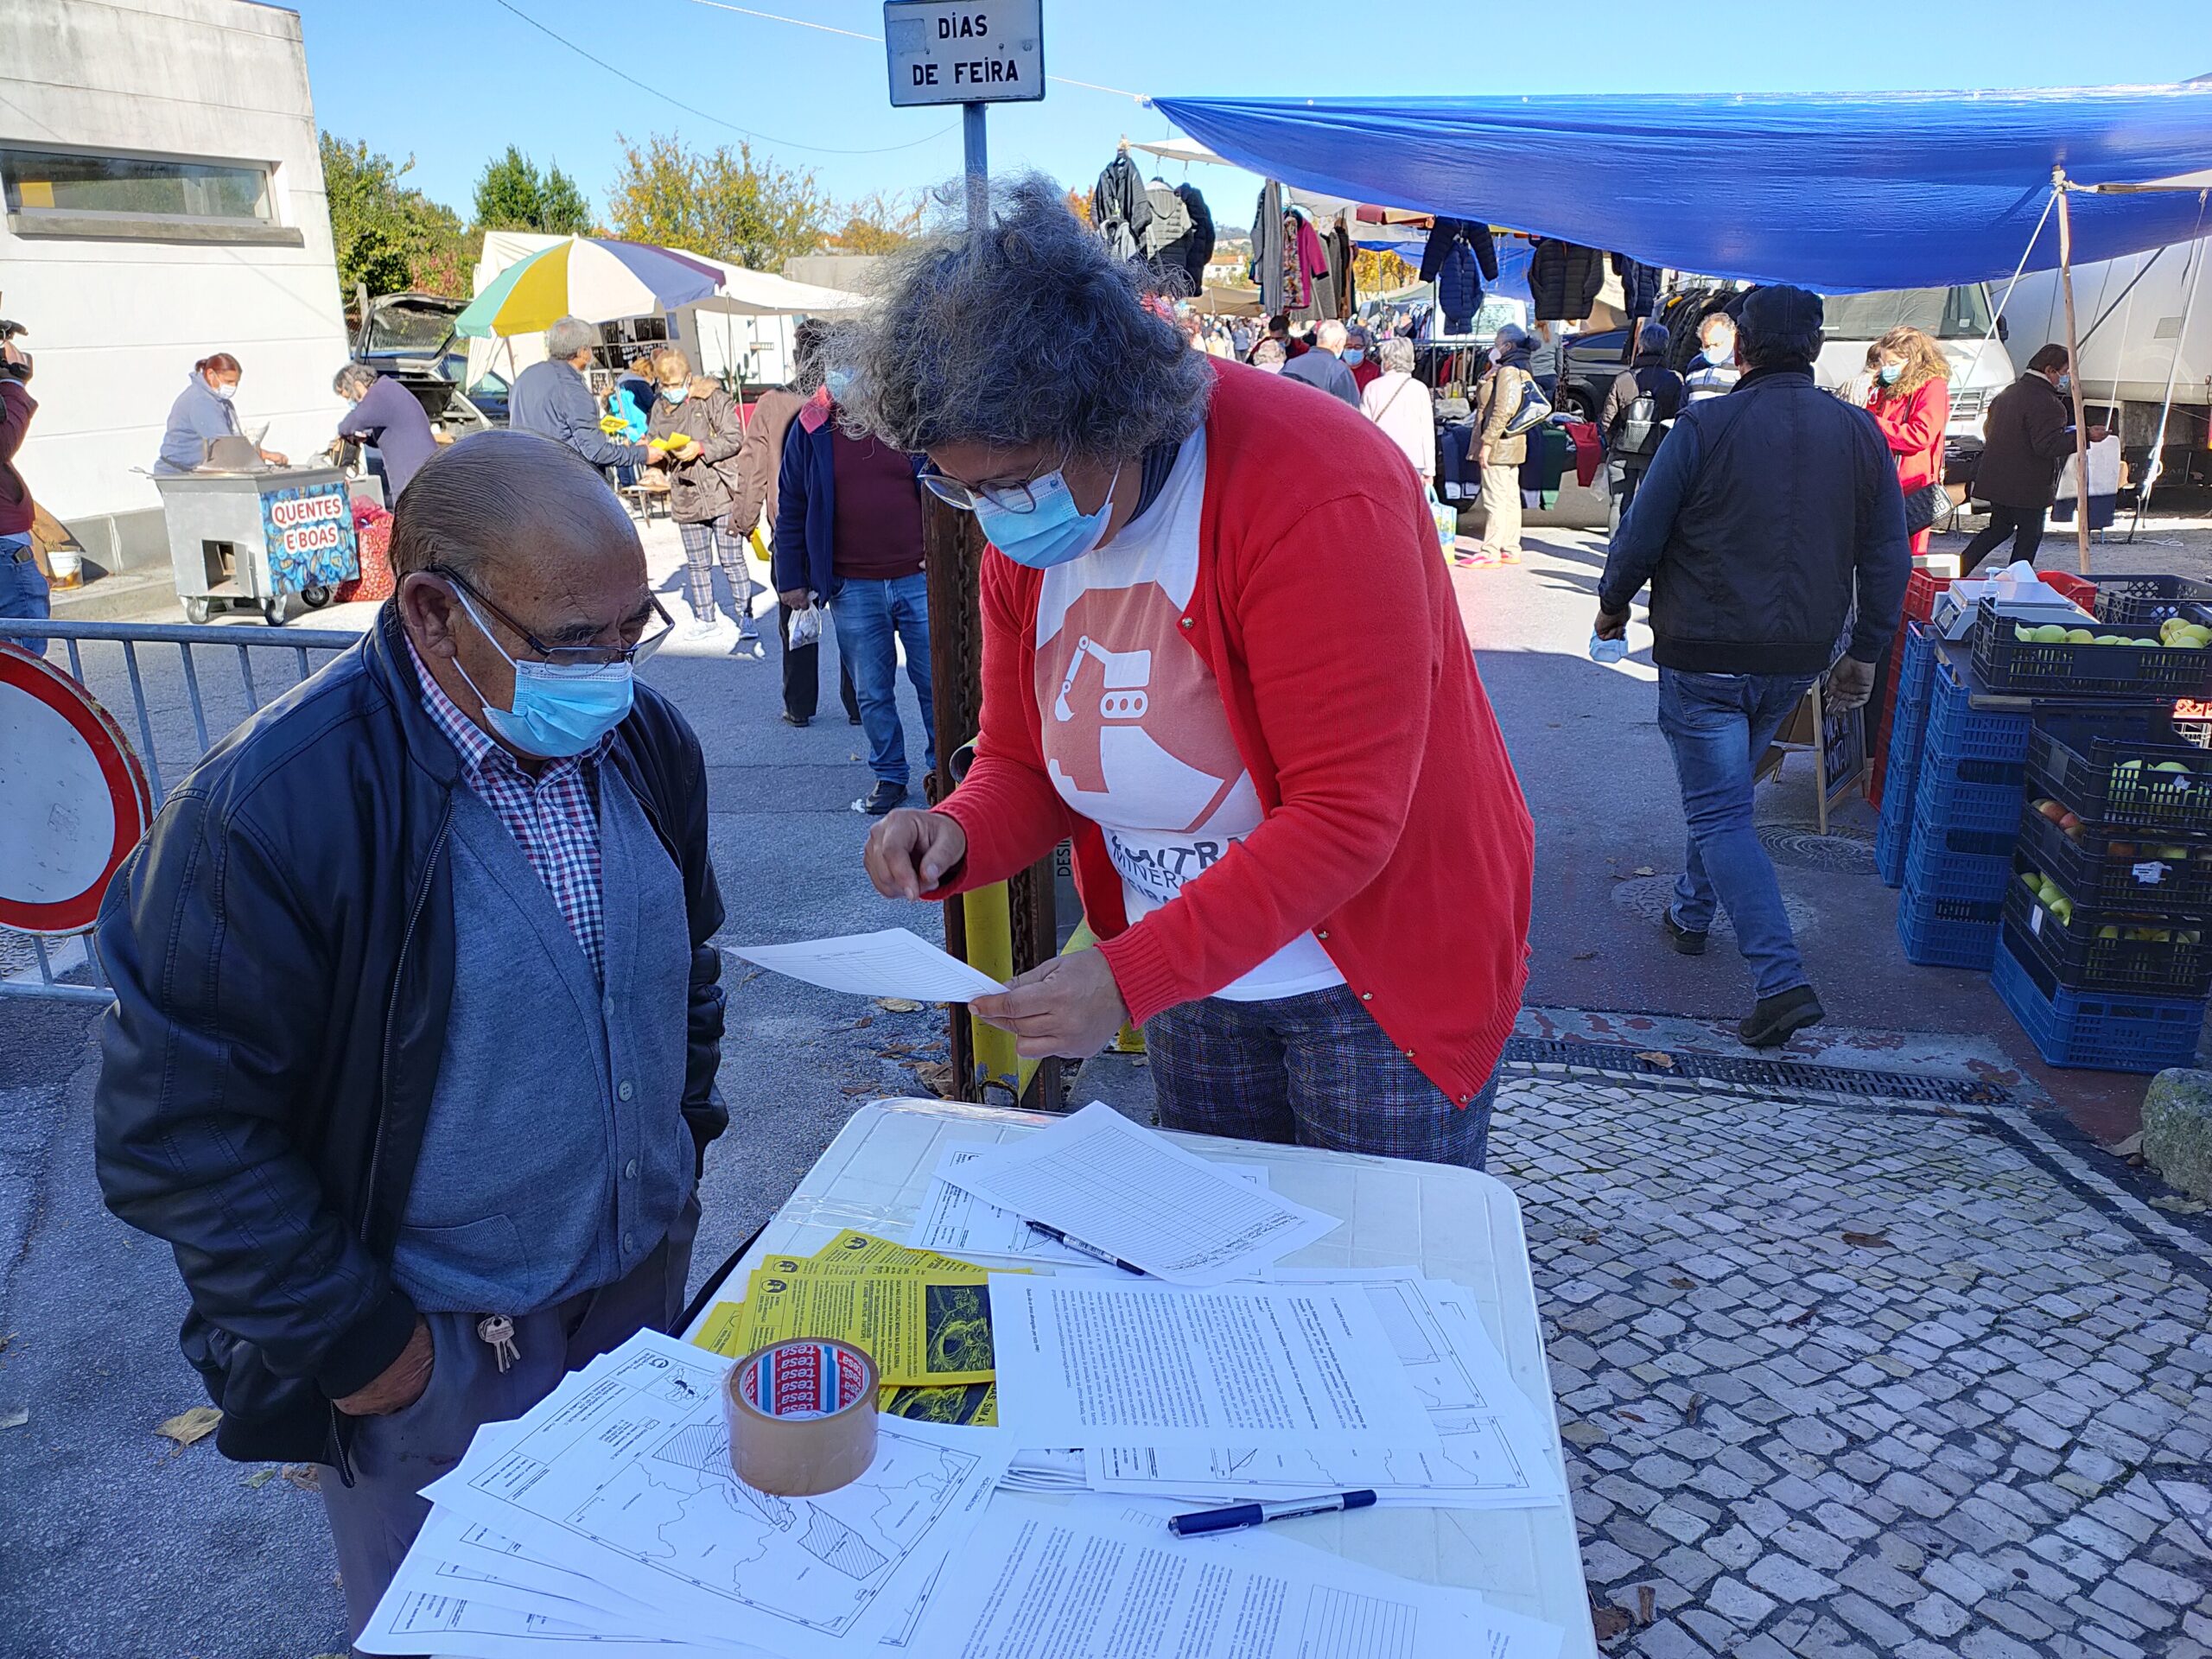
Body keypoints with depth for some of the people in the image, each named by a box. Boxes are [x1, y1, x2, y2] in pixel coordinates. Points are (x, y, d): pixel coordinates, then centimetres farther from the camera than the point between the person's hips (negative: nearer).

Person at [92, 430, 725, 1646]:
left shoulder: (646, 739, -6)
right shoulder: (269, 807, -25)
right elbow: (176, 1128, -18)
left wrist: (681, 1134, 9)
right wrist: (352, 1339, -14)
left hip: (648, 1281, 5)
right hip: (430, 1360, -4)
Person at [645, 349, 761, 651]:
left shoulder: (713, 398, -8)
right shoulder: (659, 409, 8)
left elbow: (735, 438, -11)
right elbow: (656, 447, 16)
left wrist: (701, 448, -22)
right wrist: (661, 452, -7)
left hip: (721, 492, -5)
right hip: (685, 497, 6)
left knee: (732, 560, -4)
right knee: (696, 563, 13)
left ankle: (746, 623, 2)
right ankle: (706, 619, 26)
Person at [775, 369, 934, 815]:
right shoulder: (810, 428, 2)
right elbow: (790, 510, 7)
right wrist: (791, 578, 5)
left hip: (919, 579, -1)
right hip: (853, 589, 1)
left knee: (935, 683, 7)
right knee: (872, 693, 11)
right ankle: (889, 775, 26)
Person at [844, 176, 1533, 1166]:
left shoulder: (1317, 501, -28)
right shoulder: (1022, 537, -6)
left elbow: (1345, 816, -30)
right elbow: (1022, 768, 2)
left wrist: (1127, 976, -35)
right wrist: (957, 837, -22)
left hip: (1376, 989, -5)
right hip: (1187, 983, 6)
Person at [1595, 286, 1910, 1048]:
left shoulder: (1704, 426, -12)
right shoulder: (1862, 434, 3)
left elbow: (1641, 533, -9)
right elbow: (1888, 560, 5)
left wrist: (1612, 603, 9)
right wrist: (1864, 653, 15)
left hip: (1704, 654, -5)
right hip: (1797, 660, 5)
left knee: (1721, 810, -2)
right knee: (1725, 790, 25)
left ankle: (1783, 982, -11)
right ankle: (1691, 913, 41)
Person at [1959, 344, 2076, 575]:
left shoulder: (2008, 393, 10)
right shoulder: (2047, 403, -18)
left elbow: (1988, 428, 20)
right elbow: (2047, 445, -25)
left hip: (1996, 478, 8)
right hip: (2027, 486, -8)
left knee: (1998, 529, 20)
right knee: (2029, 535, 5)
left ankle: (1957, 569, 11)